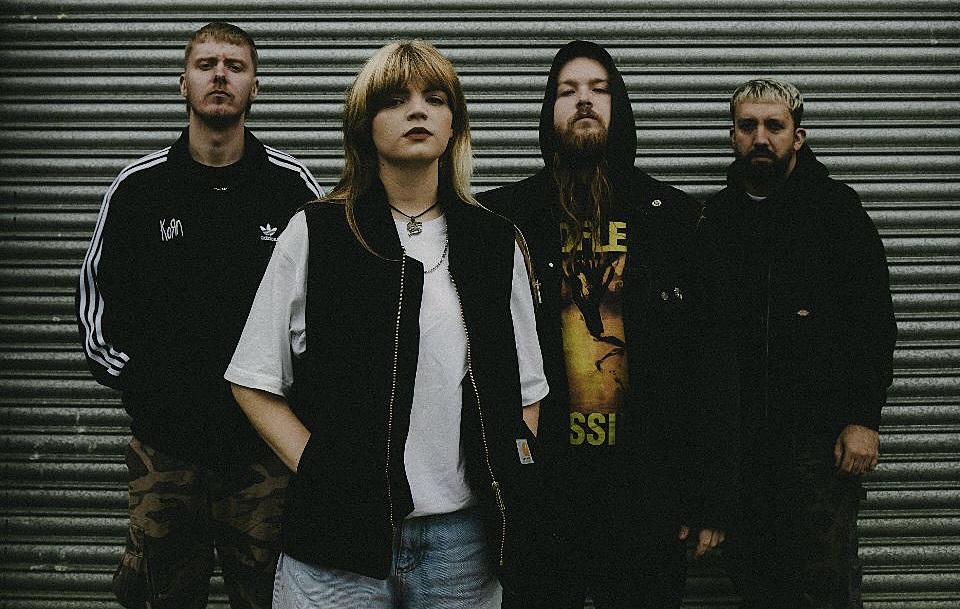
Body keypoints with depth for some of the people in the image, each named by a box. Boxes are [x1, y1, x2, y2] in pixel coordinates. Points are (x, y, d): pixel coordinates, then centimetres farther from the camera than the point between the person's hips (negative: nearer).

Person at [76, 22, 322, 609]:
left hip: (265, 443, -1)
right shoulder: (139, 186, 3)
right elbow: (96, 293, 12)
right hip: (164, 442, 1)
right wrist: (128, 375, 1)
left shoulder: (293, 186, -1)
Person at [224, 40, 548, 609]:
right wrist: (318, 468, -9)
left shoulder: (497, 243, 8)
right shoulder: (315, 235, 0)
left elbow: (526, 389, 11)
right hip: (338, 536, -2)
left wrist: (509, 491, 1)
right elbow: (255, 381, 1)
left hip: (463, 537, 3)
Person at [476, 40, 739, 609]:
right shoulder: (505, 217, 3)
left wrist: (713, 496, -1)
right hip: (537, 485, 0)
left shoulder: (674, 217, 4)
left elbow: (711, 363, 2)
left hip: (648, 492, 0)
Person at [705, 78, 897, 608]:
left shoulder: (837, 209, -1)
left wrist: (864, 419, -11)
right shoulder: (715, 216, 10)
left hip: (821, 433, -4)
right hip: (739, 434, 4)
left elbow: (875, 320, -4)